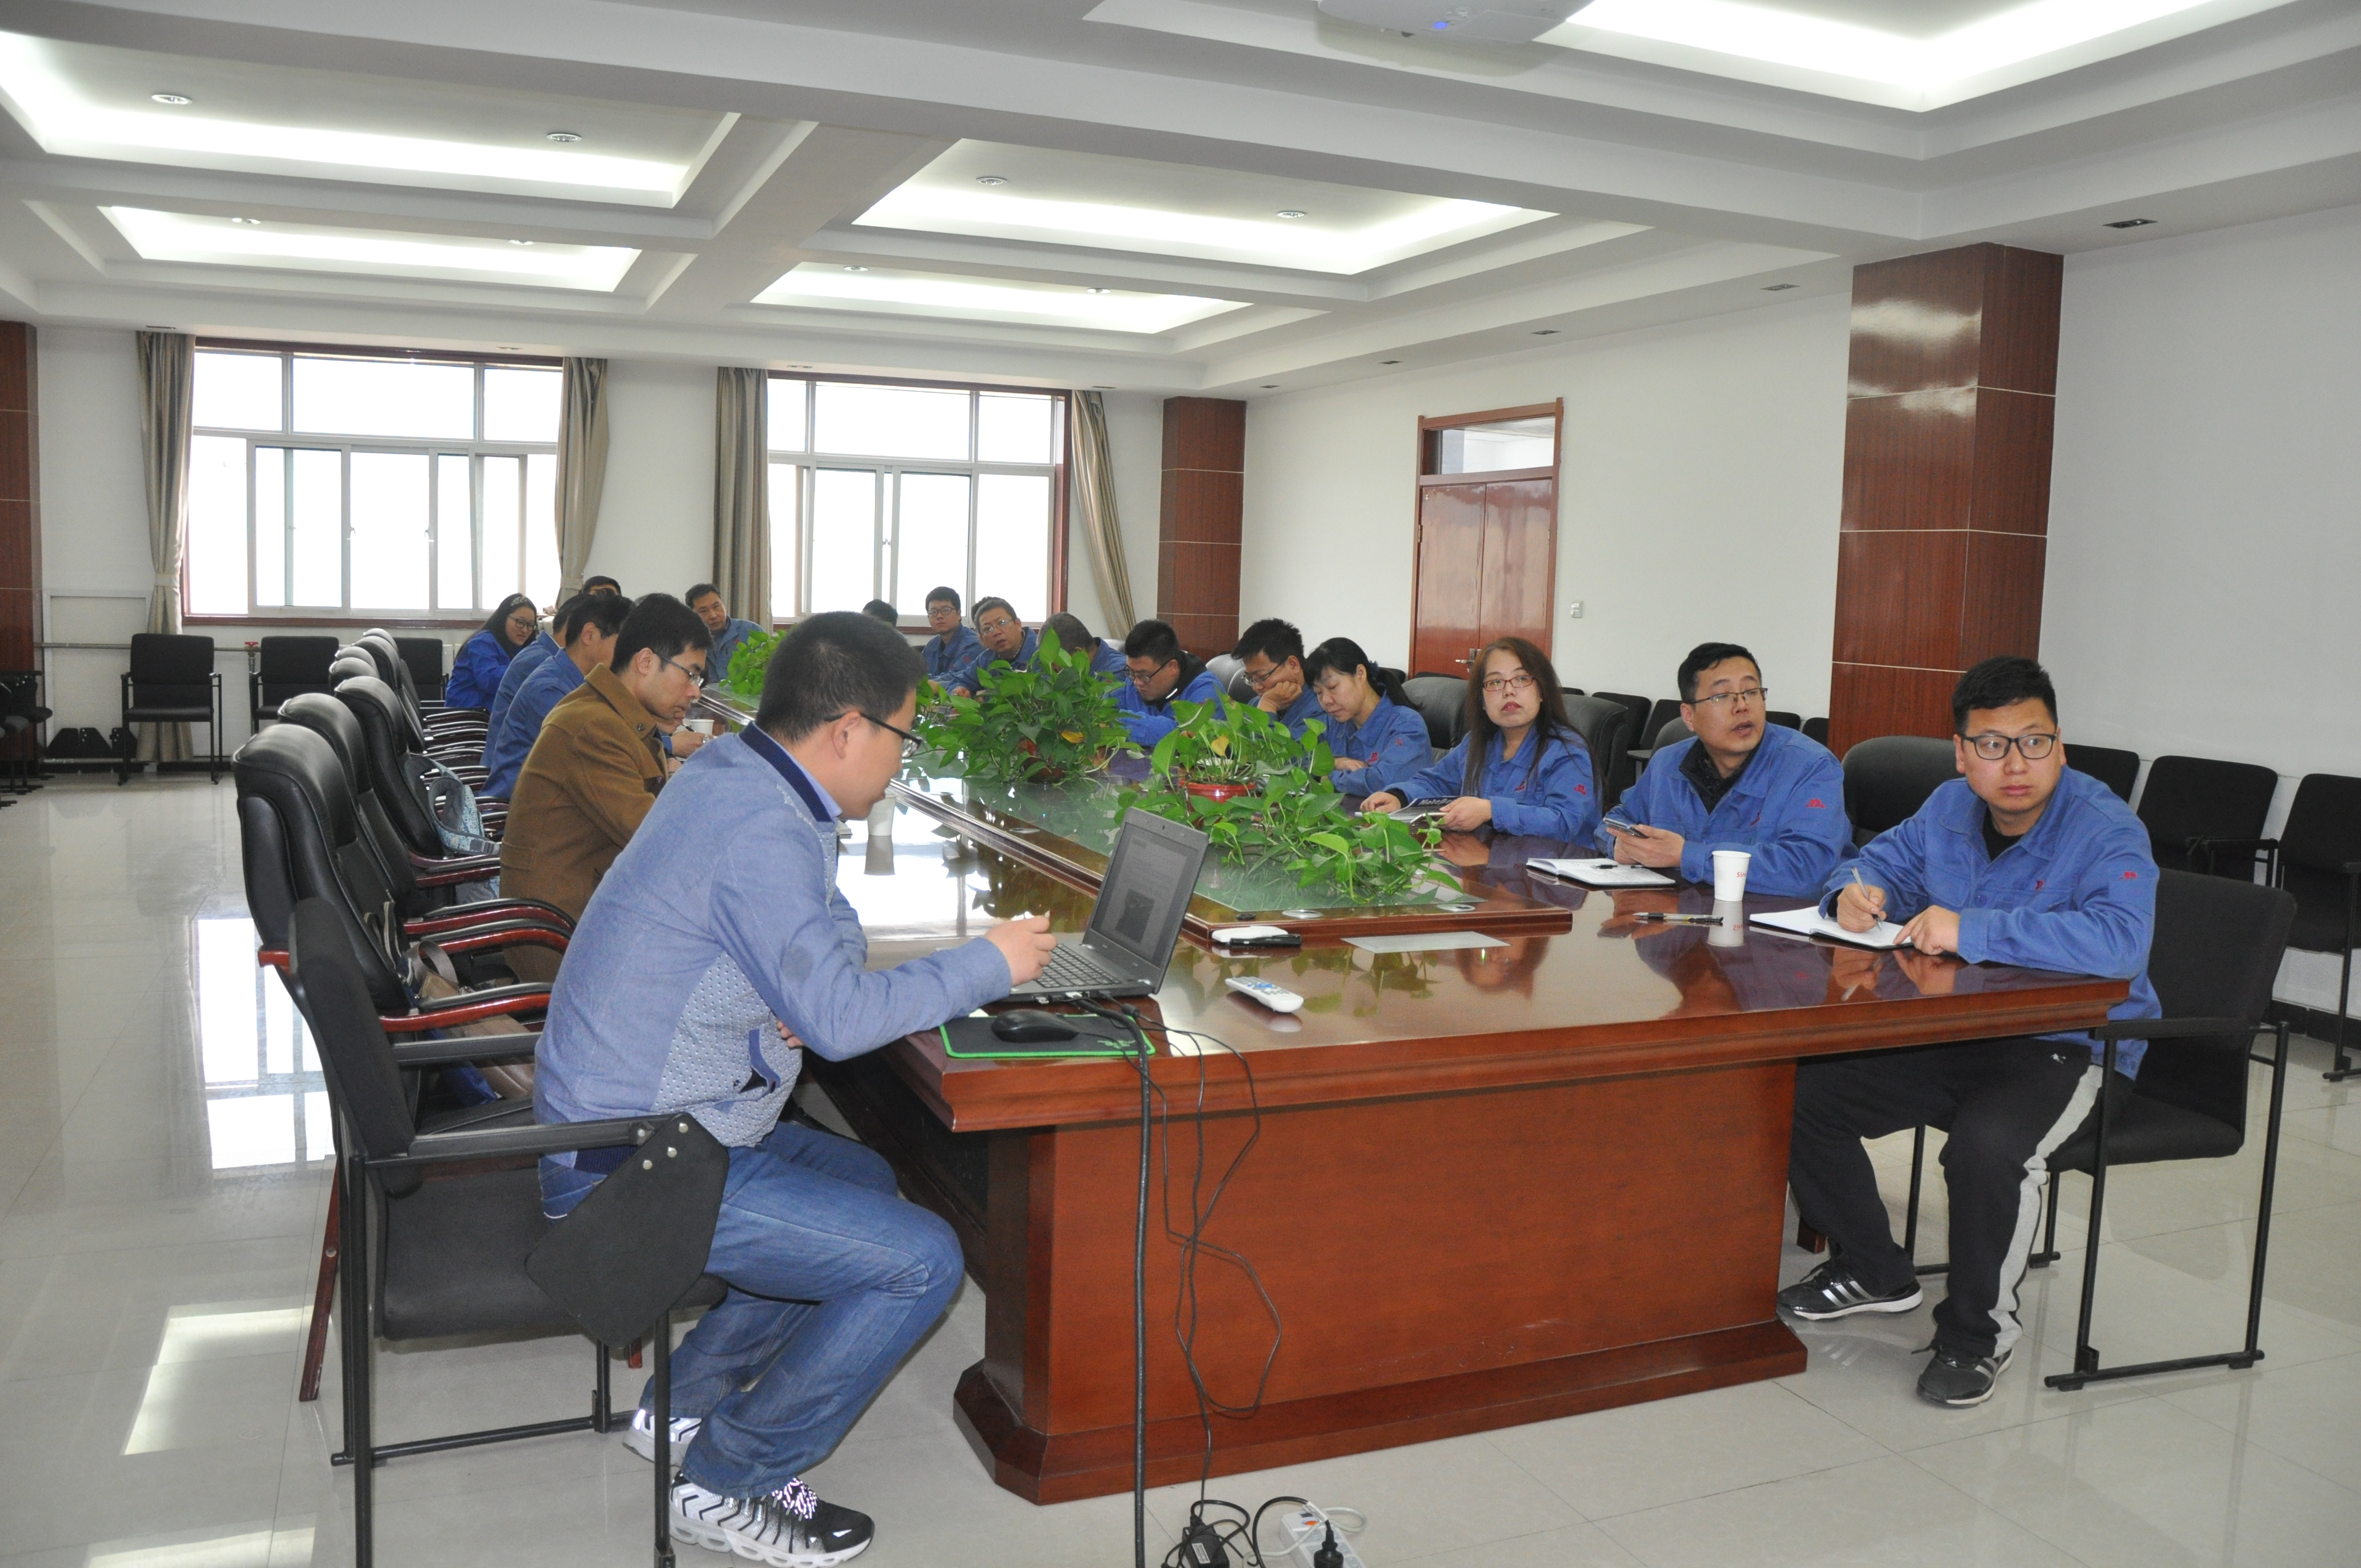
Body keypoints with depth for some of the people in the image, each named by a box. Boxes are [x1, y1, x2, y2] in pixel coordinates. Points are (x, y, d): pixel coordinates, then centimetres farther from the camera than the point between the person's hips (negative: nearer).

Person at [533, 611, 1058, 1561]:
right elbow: (840, 1017, -24)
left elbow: (822, 934, 14)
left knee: (865, 1181, 25)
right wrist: (987, 966, -12)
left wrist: (809, 992, -9)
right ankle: (727, 1484, 3)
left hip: (619, 1117, 10)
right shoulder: (761, 831, -25)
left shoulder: (729, 769, 6)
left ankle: (685, 1405, 28)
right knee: (920, 1261, -12)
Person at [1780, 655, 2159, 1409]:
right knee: (1802, 1091, -5)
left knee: (1989, 1145, -37)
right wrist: (1857, 891, -7)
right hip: (1953, 1033, 7)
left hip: (2072, 1048, -7)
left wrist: (1974, 932, -37)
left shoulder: (2106, 832, -18)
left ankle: (1980, 1330, -8)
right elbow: (1886, 861, 19)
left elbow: (2118, 939, -36)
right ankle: (1870, 1269, 18)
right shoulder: (1950, 809, 4)